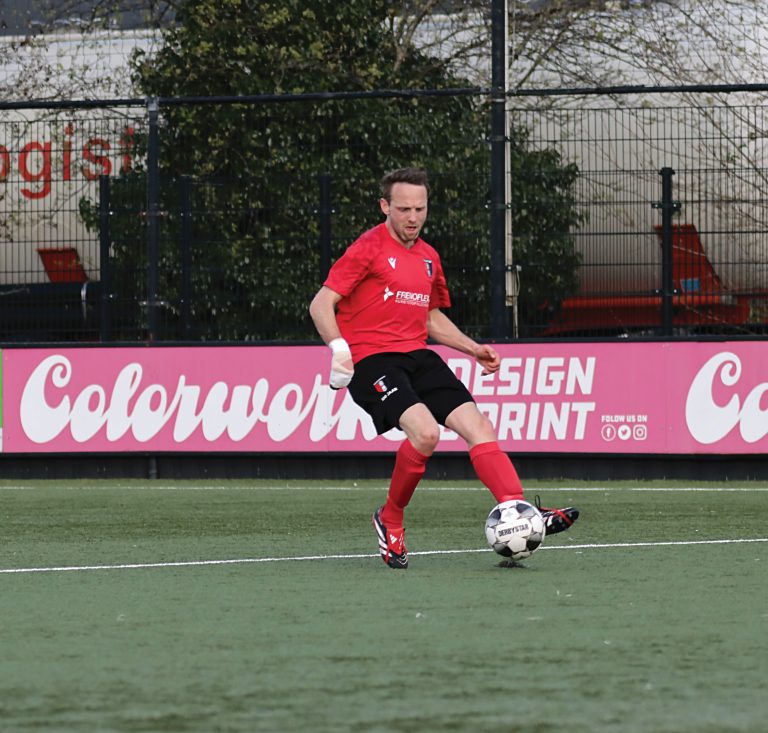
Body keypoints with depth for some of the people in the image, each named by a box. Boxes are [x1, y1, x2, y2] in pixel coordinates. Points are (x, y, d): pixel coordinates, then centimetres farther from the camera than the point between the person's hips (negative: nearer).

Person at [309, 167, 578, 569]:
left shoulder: (428, 258, 19)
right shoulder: (368, 249, -4)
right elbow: (321, 304, -10)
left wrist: (474, 348, 21)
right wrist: (338, 346, -26)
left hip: (417, 355, 7)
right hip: (370, 359, -7)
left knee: (477, 425, -11)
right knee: (425, 432, -27)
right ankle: (390, 521, -5)